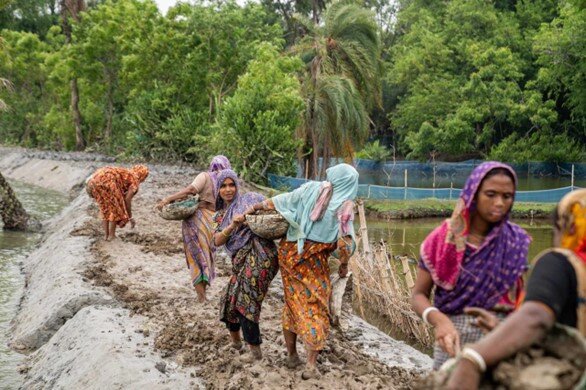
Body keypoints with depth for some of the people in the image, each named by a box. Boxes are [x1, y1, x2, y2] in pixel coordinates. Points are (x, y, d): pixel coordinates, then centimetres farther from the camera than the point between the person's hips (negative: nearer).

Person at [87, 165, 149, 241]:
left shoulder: (124, 175, 38)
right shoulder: (135, 179, 16)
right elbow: (127, 200, 5)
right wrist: (130, 217, 15)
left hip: (93, 180, 8)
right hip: (106, 180, -7)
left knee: (105, 208, 23)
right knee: (115, 207, 11)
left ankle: (106, 234, 22)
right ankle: (111, 235, 15)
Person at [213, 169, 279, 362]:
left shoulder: (249, 199, 6)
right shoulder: (221, 215, 21)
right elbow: (217, 241, 6)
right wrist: (233, 226, -11)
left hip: (259, 255, -7)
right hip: (241, 260, 7)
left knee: (246, 303, -10)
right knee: (231, 298, 13)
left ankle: (255, 351, 0)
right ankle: (235, 340, 37)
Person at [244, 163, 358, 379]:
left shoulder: (311, 188, -2)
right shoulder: (344, 205, -10)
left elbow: (282, 200, 4)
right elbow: (345, 241, -14)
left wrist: (256, 207, 17)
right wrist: (344, 264, 3)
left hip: (289, 253, 4)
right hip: (313, 261, -4)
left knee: (293, 304, 17)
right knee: (316, 310, 7)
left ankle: (292, 356, 27)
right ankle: (311, 365, 3)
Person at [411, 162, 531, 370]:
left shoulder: (516, 242, -1)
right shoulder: (445, 238, -7)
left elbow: (518, 297, 6)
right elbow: (419, 294, -5)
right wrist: (439, 320, -25)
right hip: (454, 340, -1)